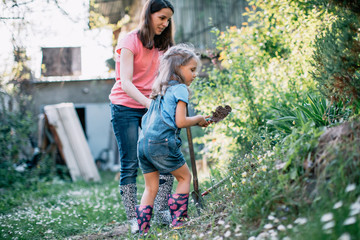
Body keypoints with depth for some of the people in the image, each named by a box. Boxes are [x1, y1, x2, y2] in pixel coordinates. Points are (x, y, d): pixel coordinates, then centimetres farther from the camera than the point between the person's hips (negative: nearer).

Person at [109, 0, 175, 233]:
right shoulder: (130, 42, -11)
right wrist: (149, 103, -33)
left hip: (151, 107, 6)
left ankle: (162, 212, 7)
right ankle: (133, 220, 4)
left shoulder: (160, 44, 10)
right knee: (130, 166, -2)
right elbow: (126, 84, -20)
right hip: (126, 107, -6)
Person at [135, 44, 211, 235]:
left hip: (143, 142, 8)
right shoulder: (180, 88, -3)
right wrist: (198, 119, 8)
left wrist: (195, 121, 23)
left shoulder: (161, 90, 23)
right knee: (184, 177, 11)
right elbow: (180, 122, -10)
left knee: (151, 187, 13)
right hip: (162, 142, -8)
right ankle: (177, 220, 9)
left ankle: (143, 229, 10)